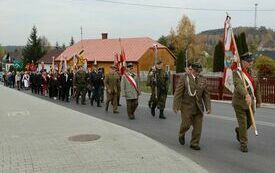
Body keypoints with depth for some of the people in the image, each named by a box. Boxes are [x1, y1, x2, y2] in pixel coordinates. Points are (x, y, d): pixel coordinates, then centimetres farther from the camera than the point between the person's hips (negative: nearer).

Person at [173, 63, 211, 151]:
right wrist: (175, 106, -11)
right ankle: (181, 135, 32)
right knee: (186, 124, 1)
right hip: (187, 106, -4)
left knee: (198, 126, 3)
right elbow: (178, 93, -8)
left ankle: (194, 143, 16)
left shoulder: (202, 79, 5)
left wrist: (208, 107, 1)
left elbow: (206, 94, 7)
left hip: (198, 107, 4)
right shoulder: (184, 78, -8)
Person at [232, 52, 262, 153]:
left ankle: (239, 131, 42)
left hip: (250, 102, 6)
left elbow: (256, 87, 10)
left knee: (249, 122, 11)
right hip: (240, 102, -5)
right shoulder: (237, 72, -14)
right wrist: (246, 95, -47)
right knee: (243, 123, -2)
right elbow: (238, 85, -31)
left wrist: (258, 101, 10)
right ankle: (243, 144, 14)